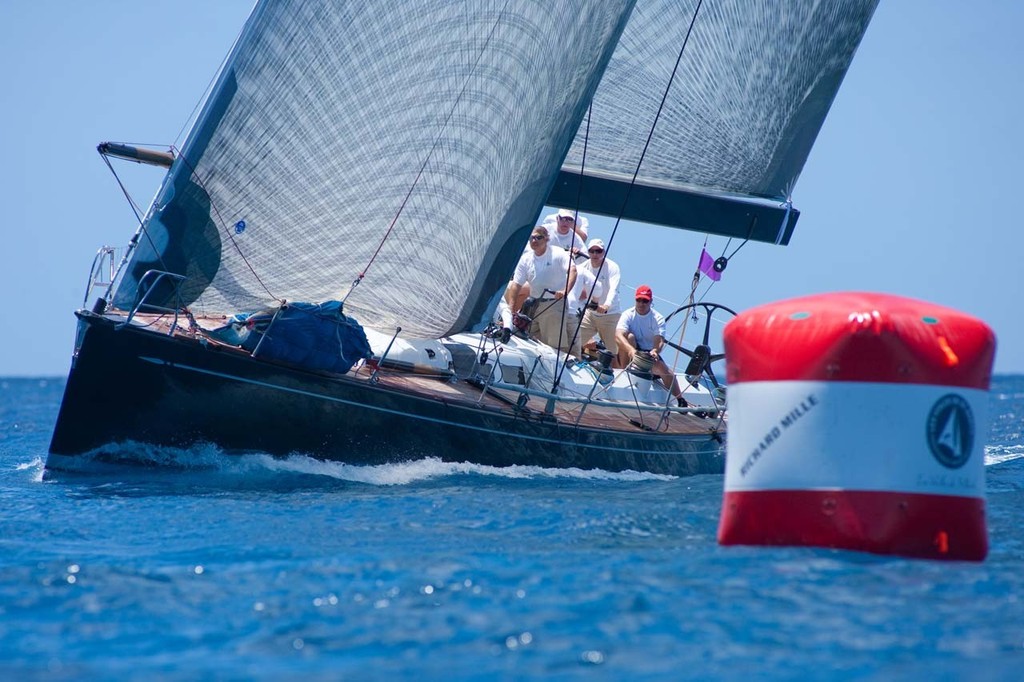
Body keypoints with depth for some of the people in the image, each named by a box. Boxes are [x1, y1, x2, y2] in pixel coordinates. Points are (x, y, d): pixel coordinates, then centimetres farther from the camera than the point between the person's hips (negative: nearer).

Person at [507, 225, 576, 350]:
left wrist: (565, 291, -39)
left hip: (554, 304, -5)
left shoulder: (558, 254, -7)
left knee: (554, 344, -8)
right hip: (533, 304, 5)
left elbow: (572, 270, -22)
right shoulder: (525, 259, 6)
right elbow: (516, 285, 4)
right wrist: (511, 309, -6)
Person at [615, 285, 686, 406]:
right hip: (628, 356, 0)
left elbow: (660, 340, -22)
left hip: (650, 355, 0)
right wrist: (631, 349, -46)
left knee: (663, 368, -29)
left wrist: (655, 351, -47)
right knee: (630, 336, -30)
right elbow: (618, 335, -26)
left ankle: (681, 401, -31)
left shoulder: (658, 318, -5)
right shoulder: (628, 315, -8)